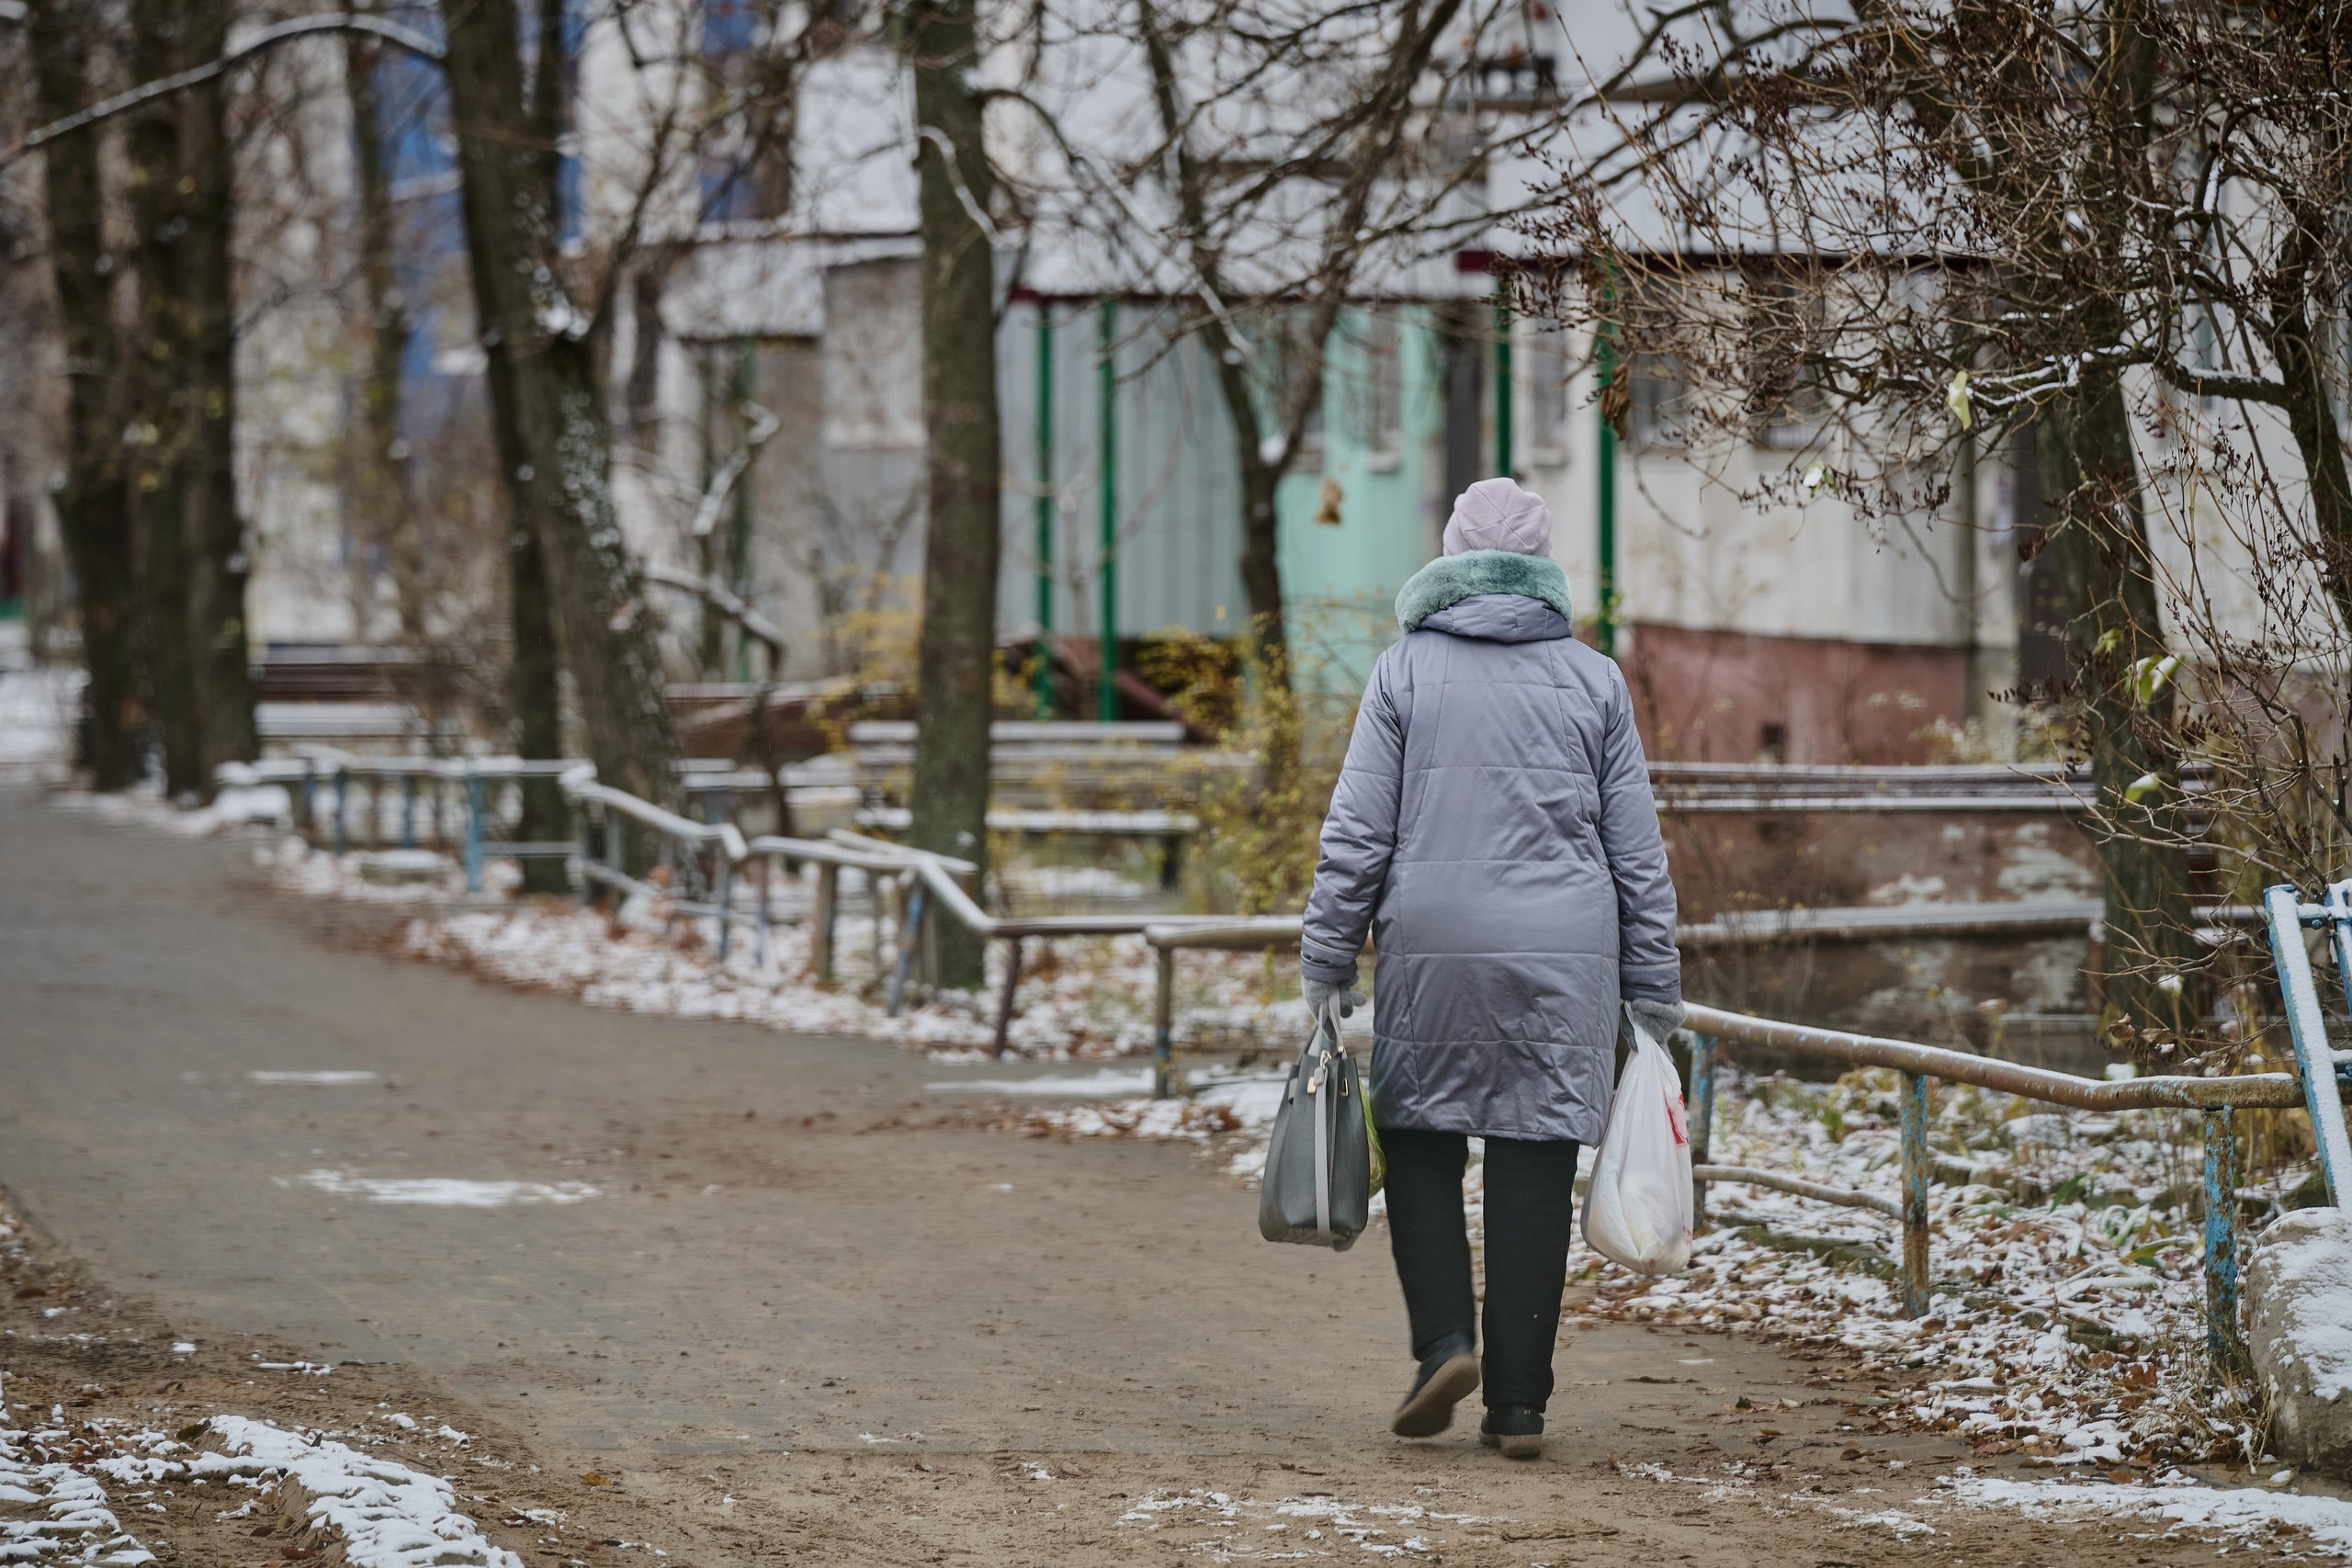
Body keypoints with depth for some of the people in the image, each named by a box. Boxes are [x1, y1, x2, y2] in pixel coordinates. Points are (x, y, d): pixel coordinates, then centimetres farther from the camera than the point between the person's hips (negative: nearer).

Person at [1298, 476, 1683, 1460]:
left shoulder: (1405, 671, 2)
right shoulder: (1594, 681, 7)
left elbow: (1356, 834, -1)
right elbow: (1637, 851, 8)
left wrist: (1328, 960, 5)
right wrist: (1653, 988, 12)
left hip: (1432, 949, -1)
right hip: (1566, 960, 1)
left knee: (1421, 1145, 13)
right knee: (1534, 1172, 3)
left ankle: (1445, 1339, -6)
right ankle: (1518, 1404, 3)